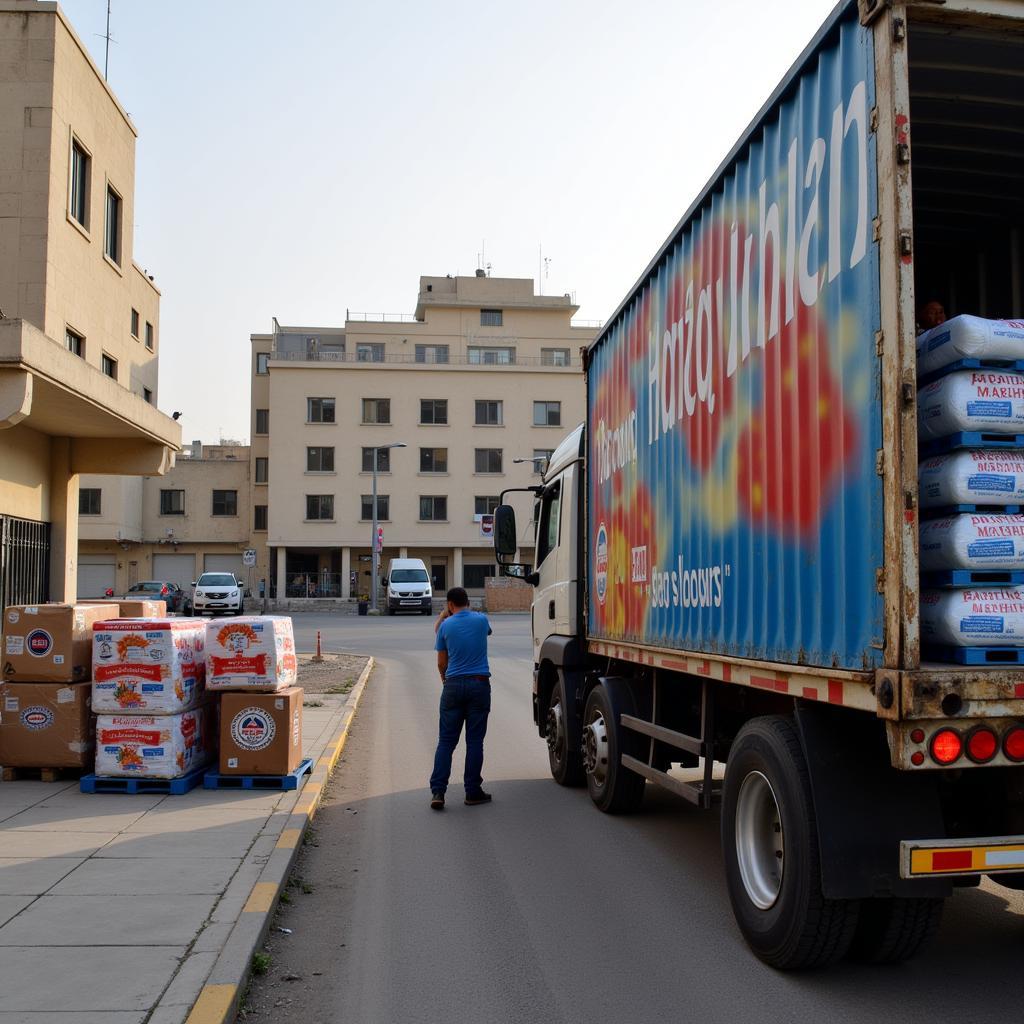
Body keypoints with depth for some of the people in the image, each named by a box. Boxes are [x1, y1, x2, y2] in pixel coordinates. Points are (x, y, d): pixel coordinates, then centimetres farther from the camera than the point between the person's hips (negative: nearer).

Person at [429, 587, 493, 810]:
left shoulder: (445, 626, 0)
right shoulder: (481, 620, 2)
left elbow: (441, 663, 7)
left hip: (454, 685, 0)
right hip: (479, 684, 0)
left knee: (446, 741, 4)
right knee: (474, 741, 5)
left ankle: (438, 791, -2)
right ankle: (473, 792, 8)